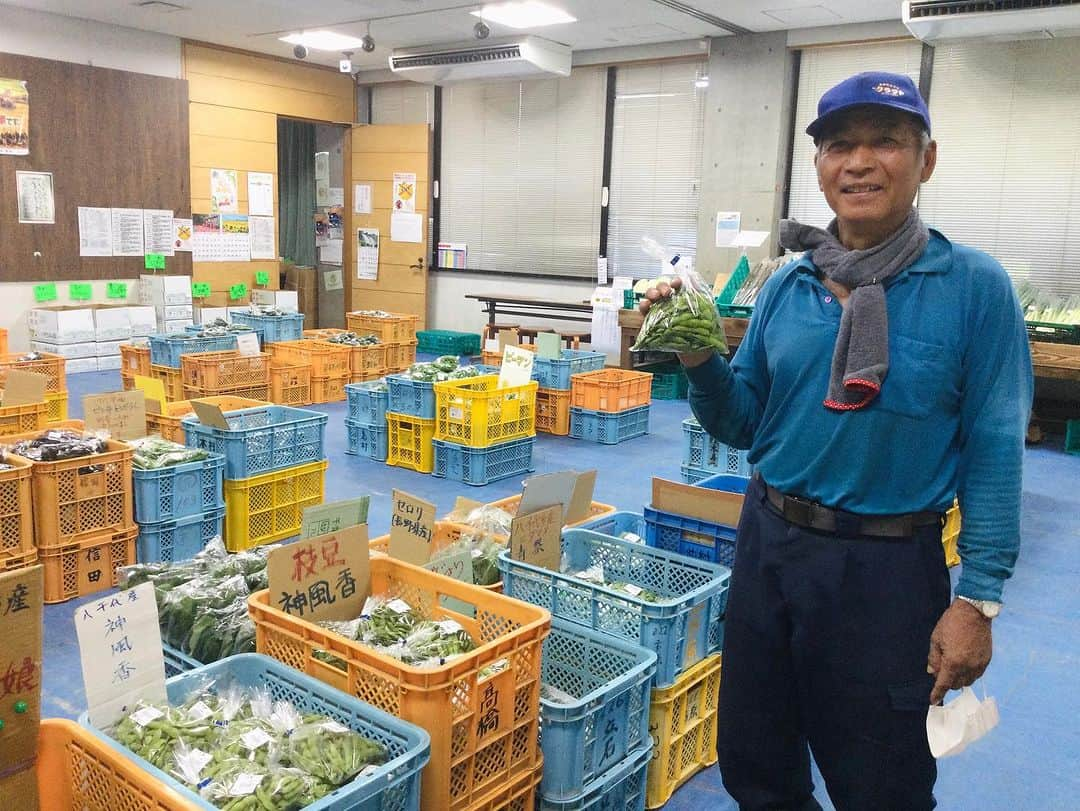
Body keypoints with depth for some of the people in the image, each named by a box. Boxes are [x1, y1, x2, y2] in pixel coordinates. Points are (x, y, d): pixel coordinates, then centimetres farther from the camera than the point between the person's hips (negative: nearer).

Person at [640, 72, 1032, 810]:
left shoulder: (973, 287, -10)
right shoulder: (788, 286, 2)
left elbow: (993, 452, -9)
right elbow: (743, 425, 6)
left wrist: (978, 600, -11)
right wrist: (698, 359, -12)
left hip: (889, 567, -4)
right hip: (770, 543, 4)